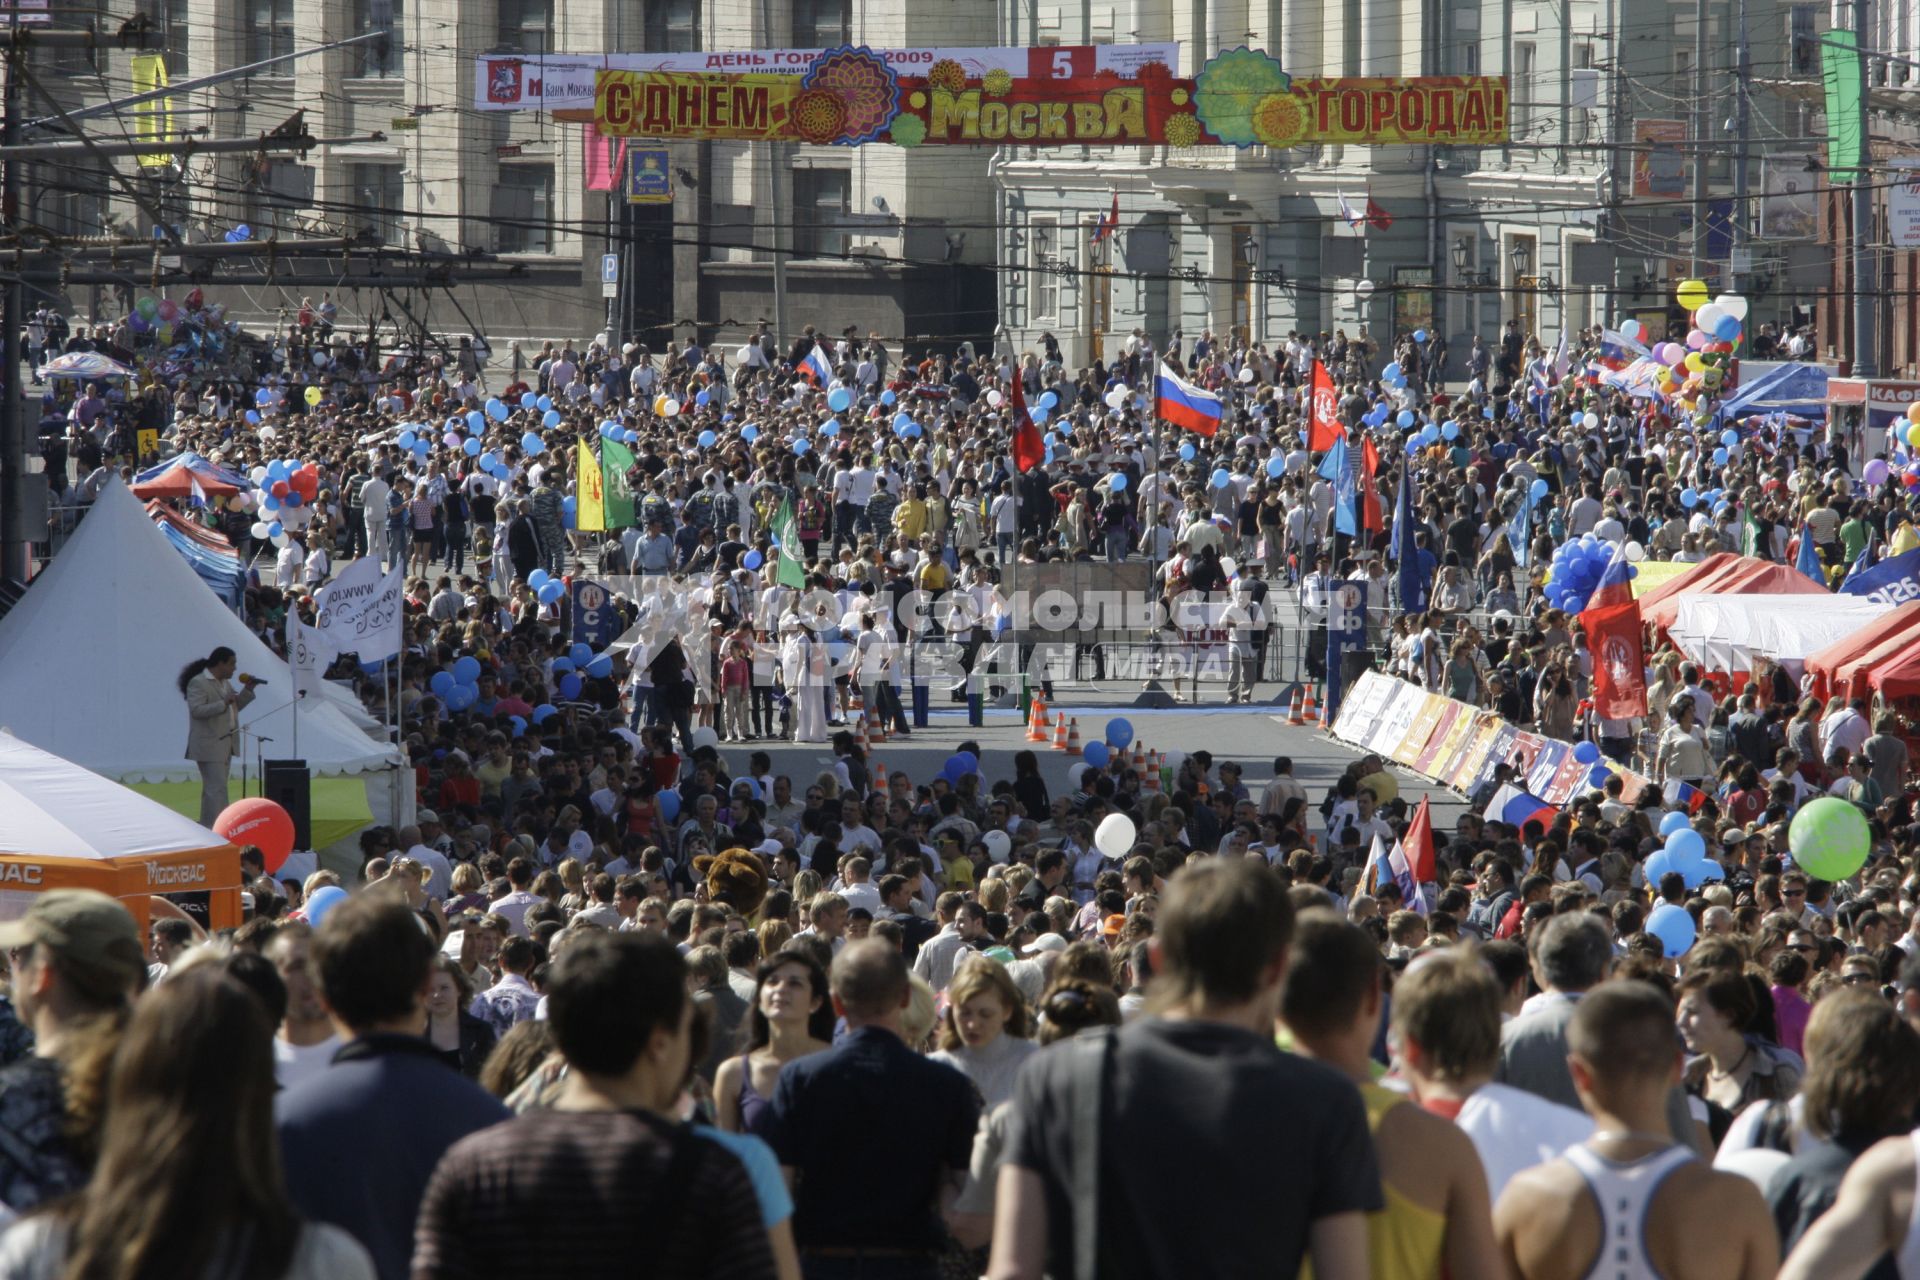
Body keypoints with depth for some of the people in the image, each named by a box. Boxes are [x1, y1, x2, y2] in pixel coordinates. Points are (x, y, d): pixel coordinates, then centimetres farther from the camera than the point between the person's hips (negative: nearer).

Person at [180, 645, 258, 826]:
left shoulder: (224, 683, 14)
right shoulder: (198, 683, -14)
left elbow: (235, 706, 22)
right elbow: (196, 710, -23)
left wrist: (247, 689, 8)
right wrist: (223, 704, -28)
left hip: (224, 745, 10)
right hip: (209, 746, -10)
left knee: (212, 789, 12)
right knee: (217, 790, -14)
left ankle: (206, 827, 17)